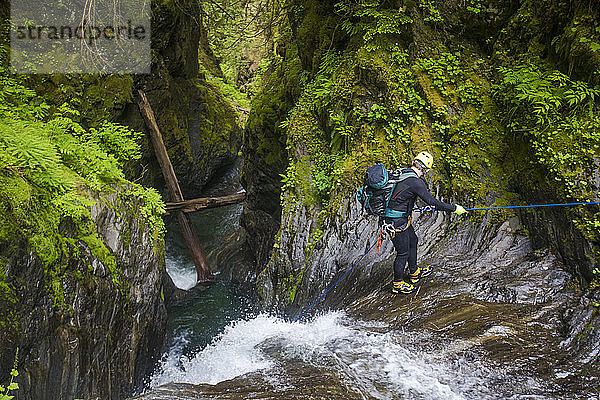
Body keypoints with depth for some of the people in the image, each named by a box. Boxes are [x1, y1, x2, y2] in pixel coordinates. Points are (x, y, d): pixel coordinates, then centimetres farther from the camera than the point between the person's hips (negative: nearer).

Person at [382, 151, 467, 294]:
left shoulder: (401, 173, 3)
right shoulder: (415, 182, -24)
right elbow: (433, 202, -22)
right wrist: (454, 208, -13)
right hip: (397, 222, -10)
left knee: (413, 241, 26)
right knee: (403, 252, 6)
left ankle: (414, 272, 44)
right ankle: (398, 284, 24)